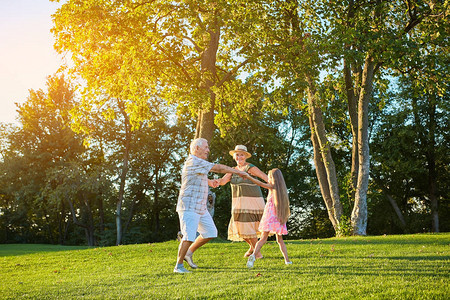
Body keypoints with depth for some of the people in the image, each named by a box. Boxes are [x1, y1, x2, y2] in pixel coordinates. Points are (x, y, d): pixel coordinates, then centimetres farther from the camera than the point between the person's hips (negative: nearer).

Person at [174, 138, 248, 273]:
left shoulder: (197, 162, 16)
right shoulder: (193, 162, -16)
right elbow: (218, 168, -16)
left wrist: (210, 182, 15)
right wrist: (237, 171, -7)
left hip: (200, 207, 10)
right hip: (189, 207, -10)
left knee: (210, 233, 8)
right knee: (189, 237, -12)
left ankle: (188, 253, 20)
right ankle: (178, 266, 0)